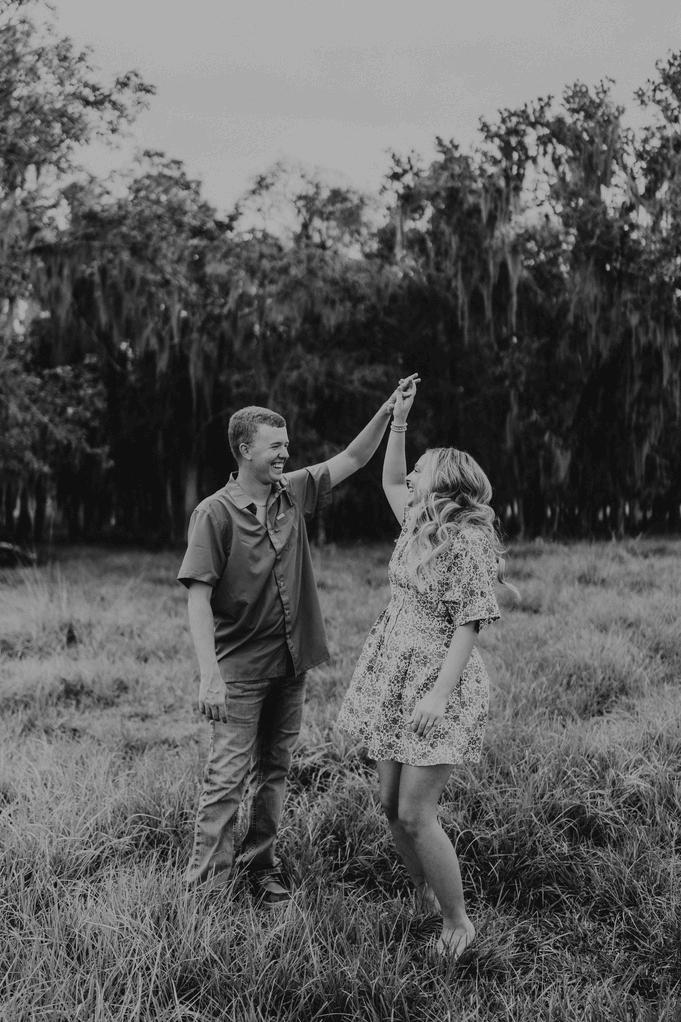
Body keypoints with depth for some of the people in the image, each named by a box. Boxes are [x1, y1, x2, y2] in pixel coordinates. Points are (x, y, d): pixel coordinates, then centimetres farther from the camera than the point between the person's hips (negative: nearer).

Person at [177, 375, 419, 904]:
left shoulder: (293, 492, 5)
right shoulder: (215, 513, -12)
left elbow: (352, 459, 11)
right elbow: (199, 596, -17)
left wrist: (386, 413, -5)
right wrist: (208, 673, -25)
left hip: (291, 662, 6)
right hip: (240, 667, -6)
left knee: (275, 770, 14)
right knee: (228, 776, -5)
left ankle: (261, 865, 27)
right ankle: (203, 884, 2)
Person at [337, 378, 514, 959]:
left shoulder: (468, 539, -14)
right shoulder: (419, 523, 11)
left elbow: (470, 622, -18)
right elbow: (389, 480, 29)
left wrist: (440, 693, -24)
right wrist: (399, 420, 20)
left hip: (439, 682, -9)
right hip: (392, 675, 9)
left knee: (415, 814, -9)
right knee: (391, 804, 11)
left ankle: (457, 922, 8)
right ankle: (425, 899, 27)